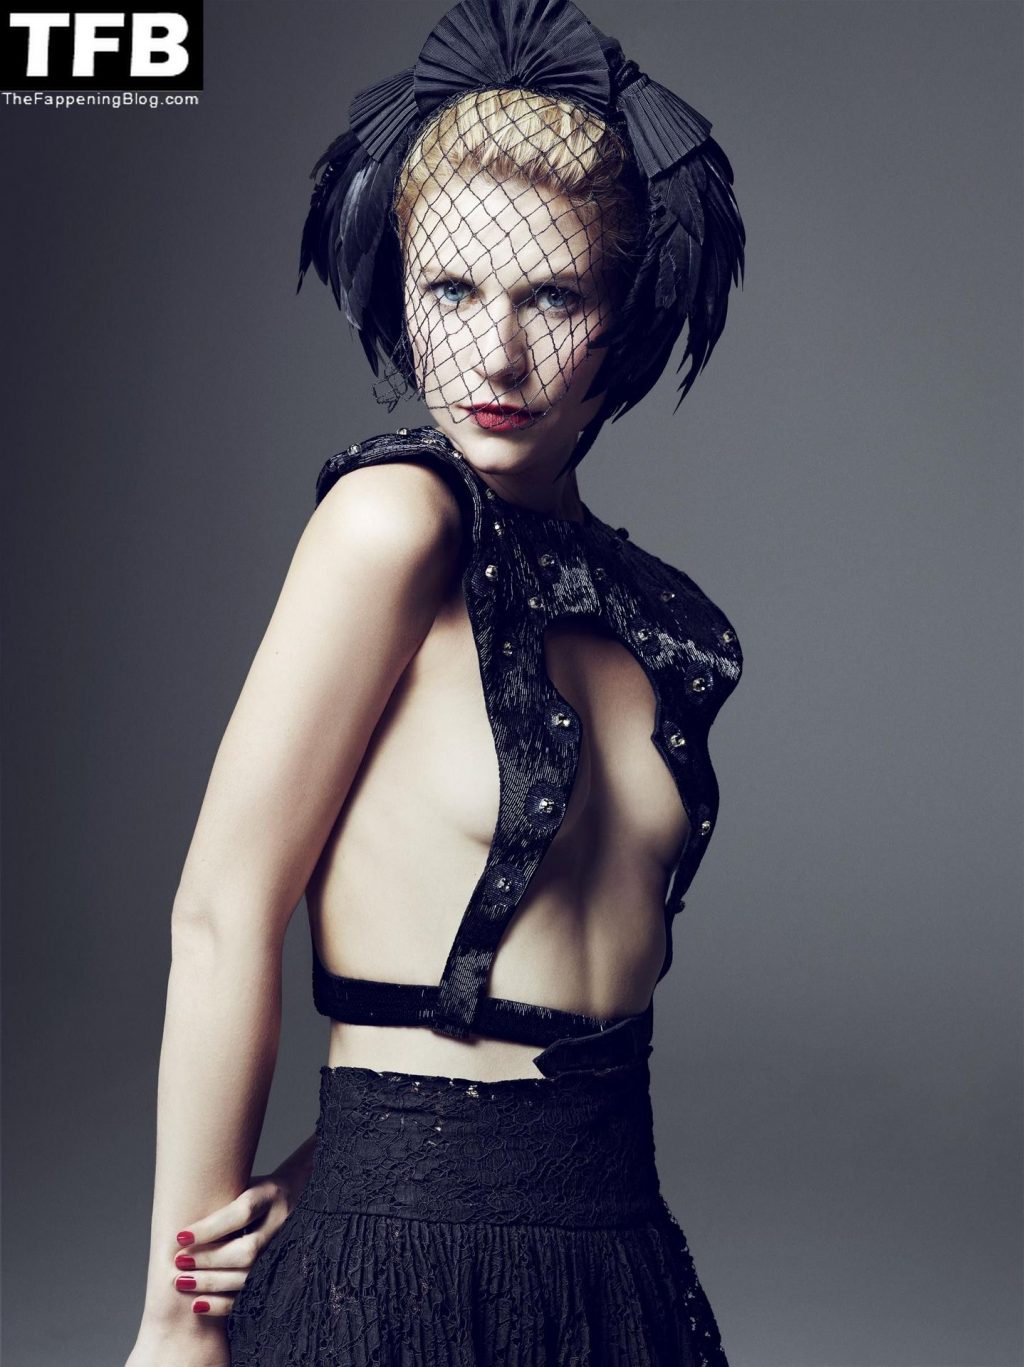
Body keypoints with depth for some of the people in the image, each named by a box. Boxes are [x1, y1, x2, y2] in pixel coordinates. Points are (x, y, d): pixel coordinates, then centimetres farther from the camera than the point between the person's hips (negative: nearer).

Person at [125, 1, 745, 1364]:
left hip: (615, 1243, 6)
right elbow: (224, 913, -13)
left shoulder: (663, 622, 4)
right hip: (405, 1255, -6)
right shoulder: (393, 522, -14)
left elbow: (555, 941, 6)